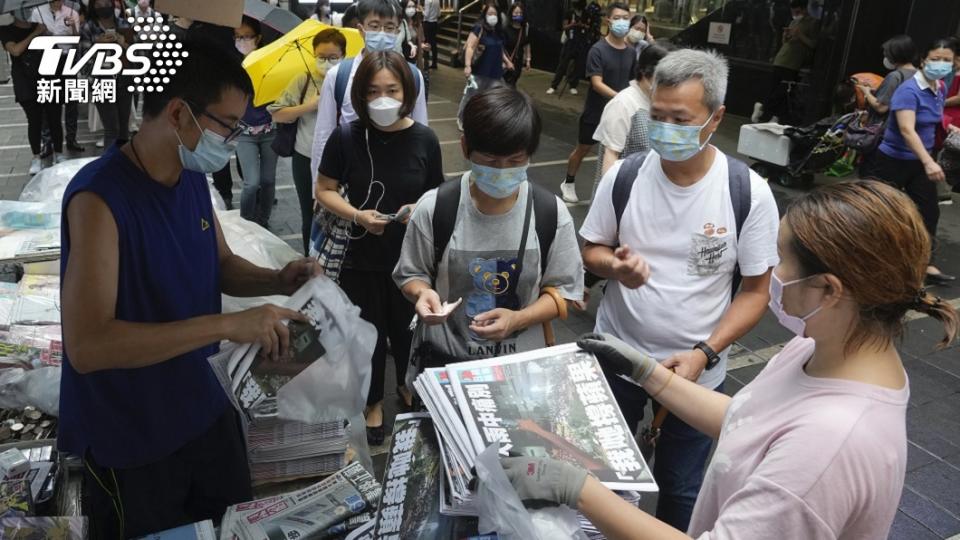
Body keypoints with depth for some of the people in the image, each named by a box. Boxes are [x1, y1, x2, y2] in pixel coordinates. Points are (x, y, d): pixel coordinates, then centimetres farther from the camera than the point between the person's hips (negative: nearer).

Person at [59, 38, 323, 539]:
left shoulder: (193, 178, -2)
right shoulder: (99, 196, -26)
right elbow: (86, 345, -32)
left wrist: (276, 281, -8)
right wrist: (226, 325, -35)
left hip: (201, 407, 7)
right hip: (127, 437, -7)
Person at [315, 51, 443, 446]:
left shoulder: (424, 140, -10)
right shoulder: (346, 138, -12)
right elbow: (324, 191, -2)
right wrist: (357, 214, -19)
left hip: (412, 256, 1)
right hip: (362, 256, -1)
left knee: (407, 328, 19)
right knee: (369, 332, 14)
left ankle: (408, 385, 49)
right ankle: (374, 401, 39)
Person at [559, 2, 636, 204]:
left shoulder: (631, 53, 0)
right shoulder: (598, 50, -15)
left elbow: (633, 82, 10)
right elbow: (597, 84, -23)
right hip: (596, 112, -4)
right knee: (583, 148, 11)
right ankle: (569, 183, 31)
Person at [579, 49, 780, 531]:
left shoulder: (749, 192, -16)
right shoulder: (624, 175, -10)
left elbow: (757, 289, -9)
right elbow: (592, 251, 2)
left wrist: (704, 354, -20)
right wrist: (615, 266, -22)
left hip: (695, 369, -2)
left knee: (680, 488, 18)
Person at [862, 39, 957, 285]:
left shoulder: (941, 89, 4)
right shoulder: (908, 90, -22)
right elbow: (907, 130, -35)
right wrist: (929, 162, -44)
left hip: (920, 161, 8)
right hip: (893, 160, -7)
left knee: (928, 211, 7)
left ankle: (925, 264, 16)